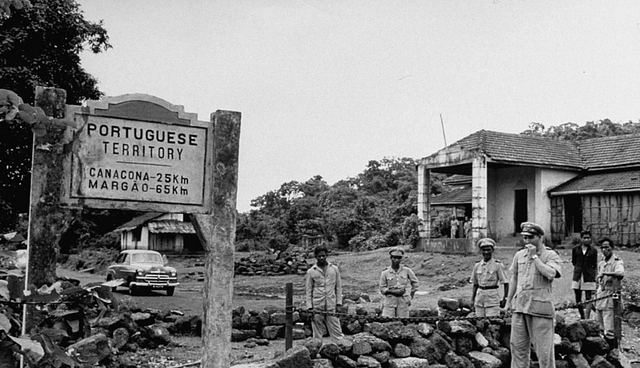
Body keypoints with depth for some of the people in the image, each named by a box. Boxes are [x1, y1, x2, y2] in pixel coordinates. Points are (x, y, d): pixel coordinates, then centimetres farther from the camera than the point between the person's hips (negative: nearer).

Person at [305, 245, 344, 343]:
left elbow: (338, 287, 9)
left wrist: (339, 303, 2)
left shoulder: (334, 269, 7)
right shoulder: (311, 271, 4)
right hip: (317, 306, -1)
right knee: (317, 334, 4)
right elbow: (309, 290, 5)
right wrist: (310, 307, -1)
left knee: (336, 331, -1)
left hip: (332, 305, 1)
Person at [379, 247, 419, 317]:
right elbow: (382, 289, 2)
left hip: (403, 302, 1)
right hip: (390, 301, -1)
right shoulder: (385, 273, 0)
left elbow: (415, 282, 19)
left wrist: (411, 295, 13)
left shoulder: (407, 271, 4)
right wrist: (393, 291, -12)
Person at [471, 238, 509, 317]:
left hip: (492, 297, -4)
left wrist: (504, 299, -10)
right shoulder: (477, 265, 7)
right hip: (479, 296, 4)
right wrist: (472, 300, 11)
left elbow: (506, 283, -4)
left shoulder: (497, 265, -6)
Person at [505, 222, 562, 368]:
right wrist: (508, 301, 19)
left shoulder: (551, 255, -2)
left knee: (544, 349, -3)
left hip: (540, 306, -5)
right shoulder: (519, 255, 13)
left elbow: (551, 274, -20)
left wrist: (534, 256, -13)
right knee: (518, 346, 8)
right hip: (519, 306, 5)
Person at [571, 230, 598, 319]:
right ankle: (582, 316, 23)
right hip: (577, 277, 2)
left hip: (589, 278, -2)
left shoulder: (593, 251, 1)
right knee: (578, 299, 5)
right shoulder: (575, 249, 3)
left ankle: (587, 318, -4)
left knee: (588, 298, -5)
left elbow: (595, 266, 6)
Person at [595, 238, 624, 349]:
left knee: (609, 331, -10)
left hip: (610, 300, -7)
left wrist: (605, 273, -35)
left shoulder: (617, 262, -10)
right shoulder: (600, 263, 15)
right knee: (600, 329, 14)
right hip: (600, 299, 8)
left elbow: (621, 274, -32)